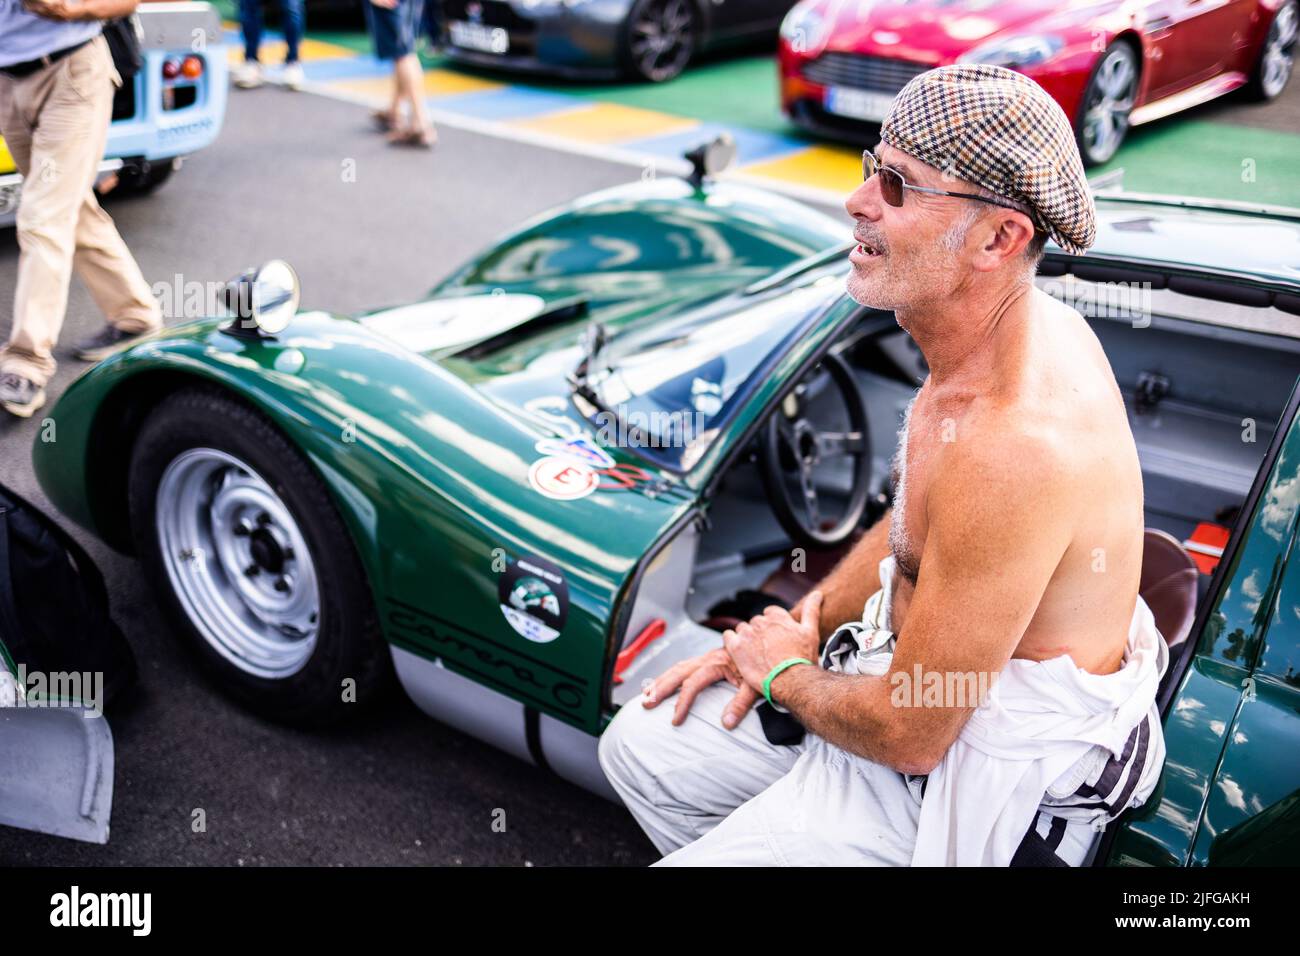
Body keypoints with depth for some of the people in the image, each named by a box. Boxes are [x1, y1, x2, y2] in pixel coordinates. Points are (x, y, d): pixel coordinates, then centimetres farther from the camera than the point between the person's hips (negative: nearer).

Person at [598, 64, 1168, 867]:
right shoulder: (1014, 329, -4)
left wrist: (784, 673, -7)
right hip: (924, 659, 9)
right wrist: (802, 624, 5)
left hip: (980, 770, -9)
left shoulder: (1014, 449, -36)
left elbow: (910, 735, -26)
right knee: (640, 747, 12)